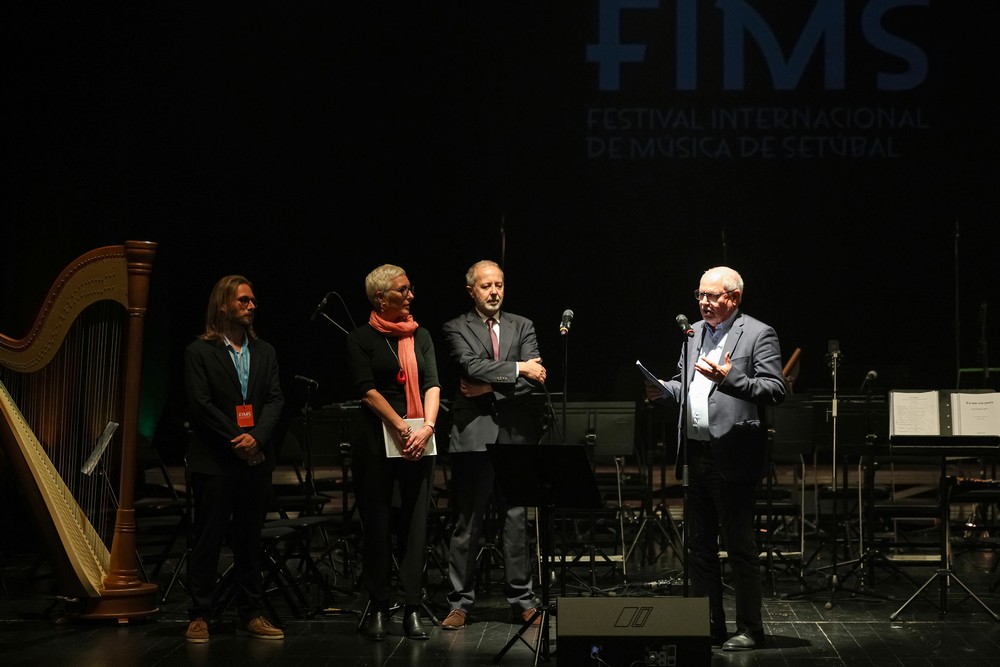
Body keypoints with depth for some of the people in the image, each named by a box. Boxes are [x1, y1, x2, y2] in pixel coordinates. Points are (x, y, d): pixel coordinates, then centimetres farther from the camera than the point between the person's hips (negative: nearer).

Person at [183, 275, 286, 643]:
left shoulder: (264, 352, 12)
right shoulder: (199, 351, -2)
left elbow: (275, 400, 4)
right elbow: (201, 405, -9)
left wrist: (256, 437, -12)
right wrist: (236, 441, -13)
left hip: (256, 459, 4)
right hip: (214, 461, -4)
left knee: (250, 539, 9)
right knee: (208, 539, 0)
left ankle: (250, 613, 16)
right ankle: (199, 616, 7)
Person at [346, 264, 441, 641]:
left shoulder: (421, 336, 12)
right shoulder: (361, 339, 0)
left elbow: (432, 384, 3)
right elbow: (368, 390, -9)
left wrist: (427, 426, -12)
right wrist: (402, 429, -16)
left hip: (418, 440, 3)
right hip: (376, 439, -3)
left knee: (416, 522, 0)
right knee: (377, 523, 3)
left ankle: (412, 609, 4)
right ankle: (378, 608, 11)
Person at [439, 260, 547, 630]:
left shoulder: (522, 326, 13)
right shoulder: (456, 328, 5)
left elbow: (534, 378, -1)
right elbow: (472, 367, -13)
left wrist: (490, 388, -9)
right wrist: (517, 369, -10)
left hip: (515, 434, 2)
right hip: (473, 435, -2)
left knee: (516, 520, 5)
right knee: (467, 523, 1)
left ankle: (522, 600, 13)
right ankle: (460, 602, 10)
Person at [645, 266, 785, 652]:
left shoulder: (758, 335, -5)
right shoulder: (694, 333, 16)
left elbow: (775, 390, -14)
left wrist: (729, 379, -25)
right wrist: (663, 391, 3)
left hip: (732, 457, -7)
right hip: (695, 454, 7)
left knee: (740, 548, -1)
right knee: (700, 547, 12)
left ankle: (749, 630, 8)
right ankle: (708, 626, 22)